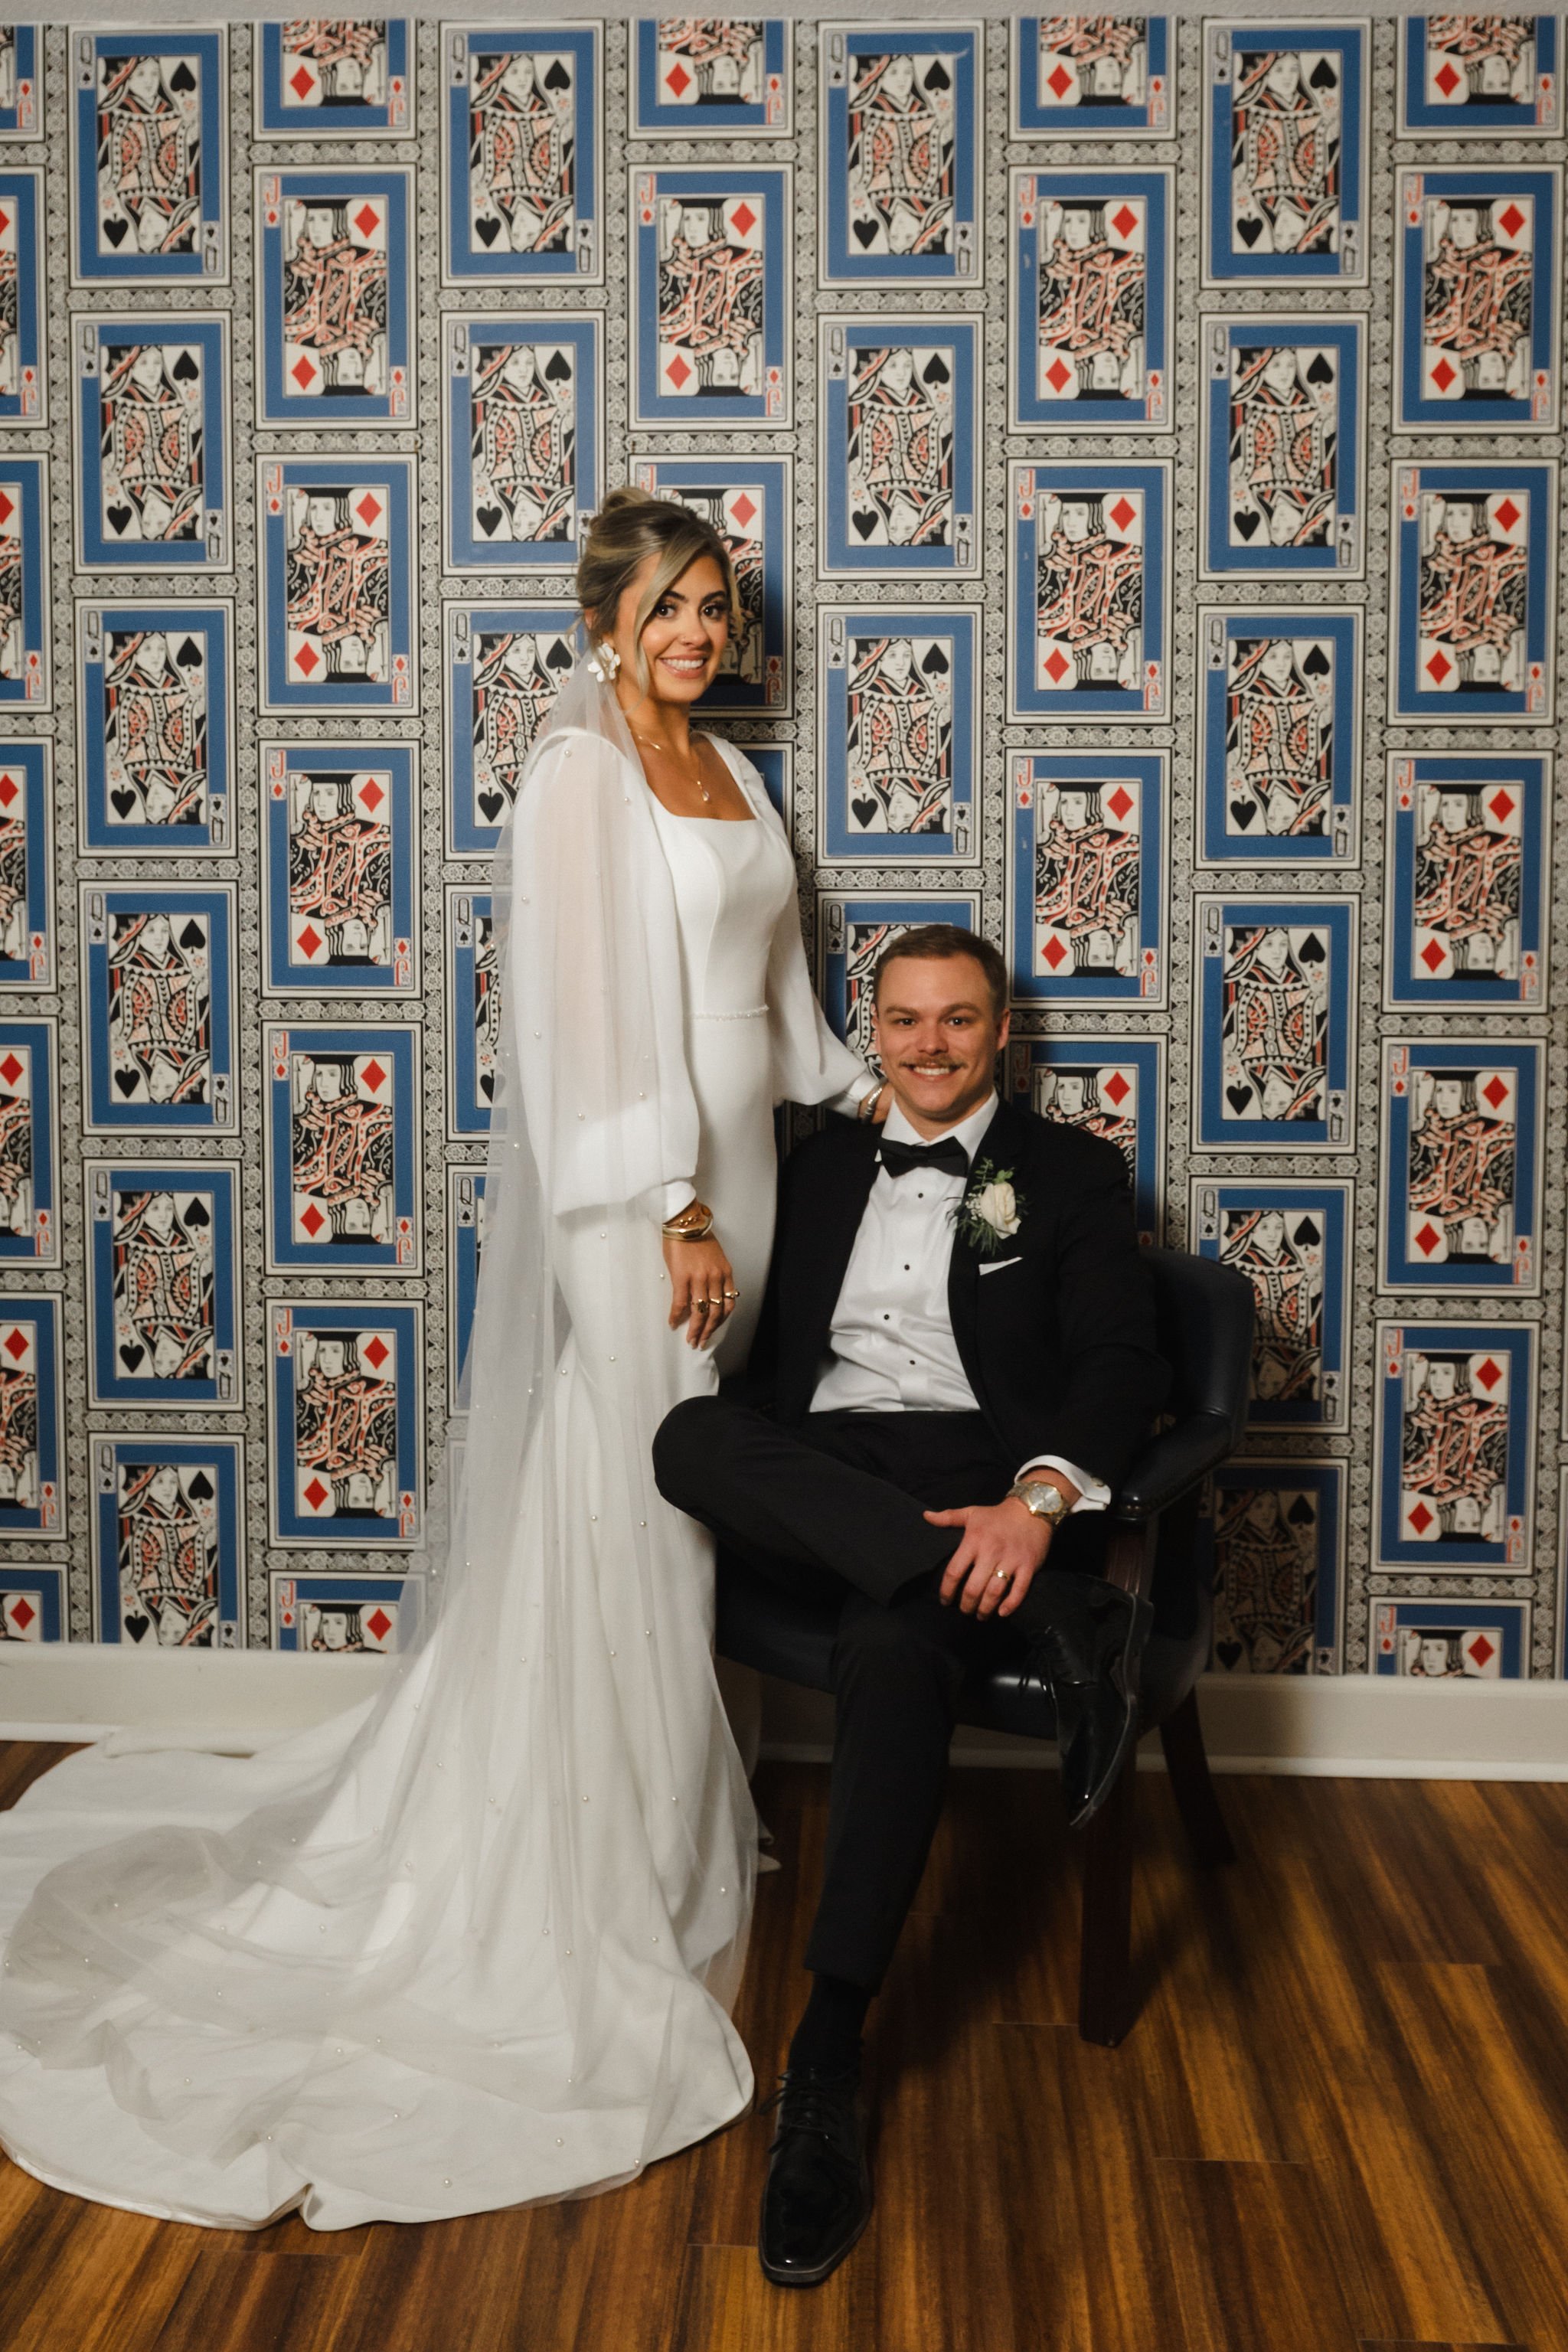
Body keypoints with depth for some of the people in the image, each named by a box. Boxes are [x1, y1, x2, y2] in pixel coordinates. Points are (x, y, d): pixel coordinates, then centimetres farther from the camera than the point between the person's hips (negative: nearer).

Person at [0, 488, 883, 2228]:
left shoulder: (728, 773, 15)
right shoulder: (577, 775, -10)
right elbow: (583, 1009, -17)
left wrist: (858, 1093, 18)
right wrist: (674, 1210, -19)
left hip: (732, 1175, 8)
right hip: (630, 1201, -8)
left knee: (691, 1513, 13)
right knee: (613, 1519, -1)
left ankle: (666, 1818, 28)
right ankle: (601, 1876, 14)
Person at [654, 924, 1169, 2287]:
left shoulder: (1072, 1174, 13)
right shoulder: (821, 1168, 25)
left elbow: (1120, 1366, 0)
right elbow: (766, 1352, 20)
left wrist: (1036, 1499, -20)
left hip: (981, 1474, -3)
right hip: (816, 1488, 4)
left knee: (892, 1644, -37)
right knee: (690, 1433, -31)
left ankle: (828, 2063, -30)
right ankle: (1051, 1622, -31)